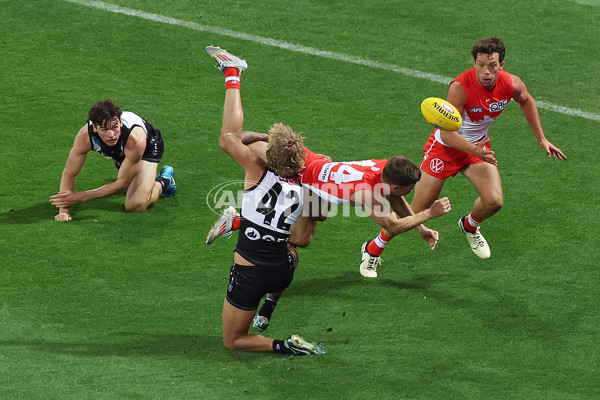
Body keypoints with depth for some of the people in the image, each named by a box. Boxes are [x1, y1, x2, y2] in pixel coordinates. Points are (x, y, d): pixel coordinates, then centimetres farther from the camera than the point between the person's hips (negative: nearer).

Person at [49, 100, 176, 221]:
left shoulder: (135, 139, -46)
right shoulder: (85, 137, -39)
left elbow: (122, 184, -36)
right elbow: (69, 173, -28)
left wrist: (80, 196, -37)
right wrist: (64, 211, -39)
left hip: (149, 147, -4)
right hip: (120, 152, 4)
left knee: (135, 206, -19)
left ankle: (163, 181, 8)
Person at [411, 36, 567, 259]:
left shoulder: (512, 84, -18)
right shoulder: (460, 87, -33)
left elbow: (526, 101, 8)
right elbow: (448, 133, -34)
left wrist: (541, 139, 9)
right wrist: (475, 151, -49)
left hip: (479, 146, 4)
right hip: (446, 146, -4)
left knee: (494, 202, -14)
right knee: (417, 213, -3)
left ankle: (469, 226, 23)